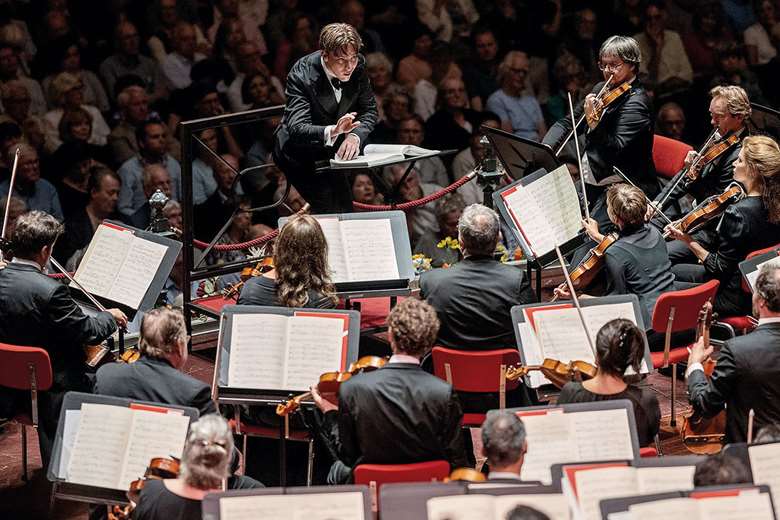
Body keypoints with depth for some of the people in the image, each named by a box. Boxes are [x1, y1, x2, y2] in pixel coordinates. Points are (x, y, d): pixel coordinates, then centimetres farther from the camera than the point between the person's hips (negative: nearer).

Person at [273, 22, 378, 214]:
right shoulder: (301, 75, -26)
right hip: (299, 153, -6)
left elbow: (368, 110, -5)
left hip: (334, 148, 6)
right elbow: (297, 128, -33)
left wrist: (354, 136, -26)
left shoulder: (358, 64, -11)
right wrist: (332, 132, -51)